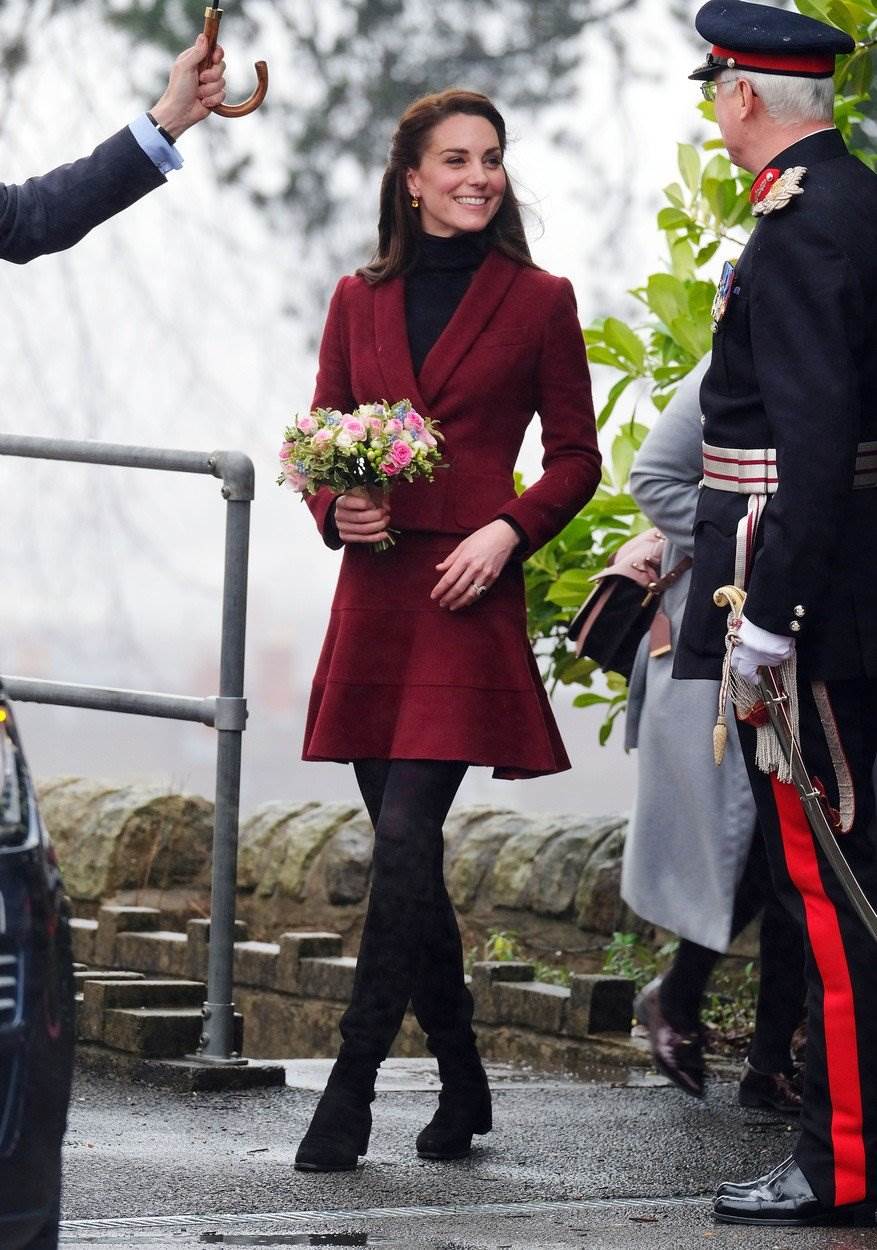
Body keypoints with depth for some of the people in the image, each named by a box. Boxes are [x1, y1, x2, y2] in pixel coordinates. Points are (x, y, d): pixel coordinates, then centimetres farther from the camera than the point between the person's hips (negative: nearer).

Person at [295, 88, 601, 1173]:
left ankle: (352, 1086, -11)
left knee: (405, 833, -14)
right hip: (373, 591, 4)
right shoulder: (360, 301, 12)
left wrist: (508, 529, -11)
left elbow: (576, 458, 5)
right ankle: (461, 1083, 18)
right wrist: (337, 510, -4)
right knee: (405, 845, 6)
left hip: (469, 596, -4)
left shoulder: (537, 302, 3)